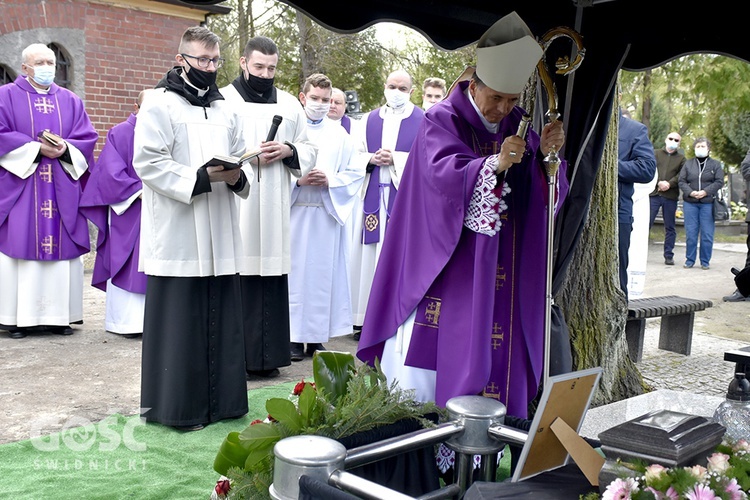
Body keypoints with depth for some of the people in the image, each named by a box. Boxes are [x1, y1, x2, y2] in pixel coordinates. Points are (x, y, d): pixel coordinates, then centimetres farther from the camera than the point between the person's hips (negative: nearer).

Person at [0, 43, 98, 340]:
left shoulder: (70, 101, 15)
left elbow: (87, 137, 7)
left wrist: (65, 148, -11)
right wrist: (36, 149, -14)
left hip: (62, 190, 3)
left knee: (62, 247, 1)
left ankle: (59, 314, 7)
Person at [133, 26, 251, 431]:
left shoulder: (224, 109, 18)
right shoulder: (160, 104, -2)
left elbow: (241, 161, 21)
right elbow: (147, 162, -11)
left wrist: (237, 177, -3)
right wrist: (202, 177, -18)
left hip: (220, 236, 6)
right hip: (177, 235, -6)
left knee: (221, 320, 8)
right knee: (180, 322, -2)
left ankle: (219, 400, 19)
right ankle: (177, 406, 10)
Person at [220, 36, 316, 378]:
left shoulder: (290, 104, 17)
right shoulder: (223, 100, 4)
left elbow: (309, 151, 18)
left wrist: (288, 150, -3)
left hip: (274, 209, 4)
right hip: (234, 205, -3)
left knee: (272, 278, 3)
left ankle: (268, 355, 12)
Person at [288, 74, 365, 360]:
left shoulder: (340, 136, 11)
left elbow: (356, 173, 9)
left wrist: (330, 181, -9)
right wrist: (297, 181, -13)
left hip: (328, 213, 2)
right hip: (295, 211, -2)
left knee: (323, 273, 3)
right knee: (294, 271, -2)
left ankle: (317, 336, 11)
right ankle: (294, 337, 6)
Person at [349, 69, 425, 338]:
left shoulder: (423, 121, 4)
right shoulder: (368, 120, 16)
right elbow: (354, 156, 12)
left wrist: (395, 159, -13)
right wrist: (372, 159, -7)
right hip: (372, 197, 4)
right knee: (368, 257, 3)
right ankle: (366, 317, 9)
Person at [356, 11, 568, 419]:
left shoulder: (518, 125, 7)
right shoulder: (442, 121, -6)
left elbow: (542, 190, 3)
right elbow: (441, 174, -22)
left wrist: (547, 154, -18)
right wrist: (495, 163, -35)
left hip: (499, 267, 4)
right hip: (446, 257, -4)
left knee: (494, 337, 3)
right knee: (432, 342, -5)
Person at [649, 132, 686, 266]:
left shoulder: (681, 158, 12)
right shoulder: (656, 153, 11)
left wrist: (669, 184, -16)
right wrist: (659, 183, -15)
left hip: (671, 196, 1)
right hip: (654, 194, -1)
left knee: (670, 228, 6)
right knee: (646, 223, -5)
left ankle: (669, 256, 11)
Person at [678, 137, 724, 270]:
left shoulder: (715, 164, 7)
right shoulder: (688, 164, 11)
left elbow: (719, 182, -1)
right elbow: (681, 181, 4)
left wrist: (705, 192, -15)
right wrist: (690, 192, -13)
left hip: (708, 203, -1)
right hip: (690, 203, 1)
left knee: (707, 234, 0)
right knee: (690, 233, 3)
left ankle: (705, 261, 9)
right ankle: (689, 260, 12)